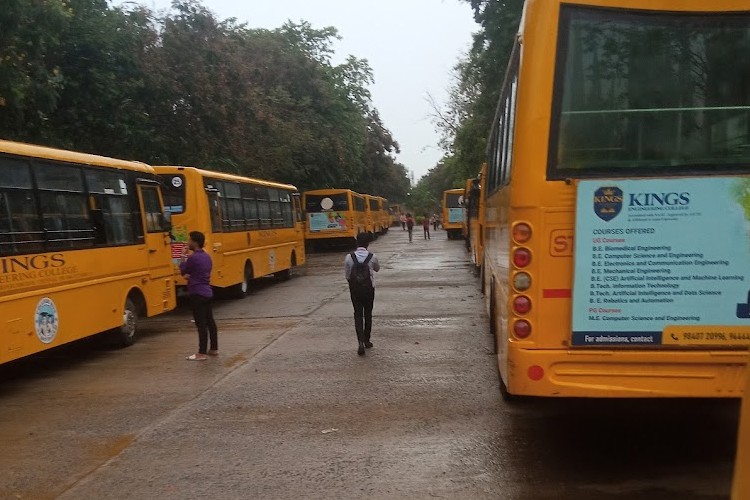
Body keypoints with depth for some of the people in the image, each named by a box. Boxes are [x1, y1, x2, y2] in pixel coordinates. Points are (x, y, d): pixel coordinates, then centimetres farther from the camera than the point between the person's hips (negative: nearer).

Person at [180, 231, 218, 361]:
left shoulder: (193, 257, -16)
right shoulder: (207, 256, 11)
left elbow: (183, 271, -3)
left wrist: (183, 256, 3)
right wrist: (191, 276, 13)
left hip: (197, 294, -9)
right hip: (207, 292, 9)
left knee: (201, 323, -6)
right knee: (210, 321, 13)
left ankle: (202, 353, -3)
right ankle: (214, 349, 20)